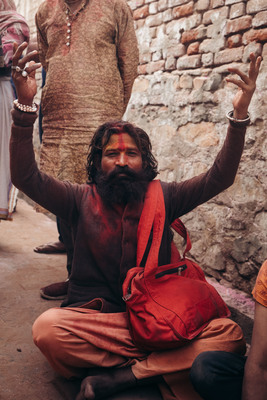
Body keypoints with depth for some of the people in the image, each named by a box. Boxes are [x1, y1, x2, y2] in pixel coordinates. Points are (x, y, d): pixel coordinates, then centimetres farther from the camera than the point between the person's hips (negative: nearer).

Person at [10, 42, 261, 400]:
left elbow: (219, 178, 1)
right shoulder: (81, 199, 3)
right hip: (94, 319, -1)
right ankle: (158, 369, -16)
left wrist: (239, 116, -12)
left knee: (230, 334, -22)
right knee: (48, 328, -32)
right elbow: (26, 177, -9)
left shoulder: (162, 197, 7)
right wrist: (25, 105, -22)